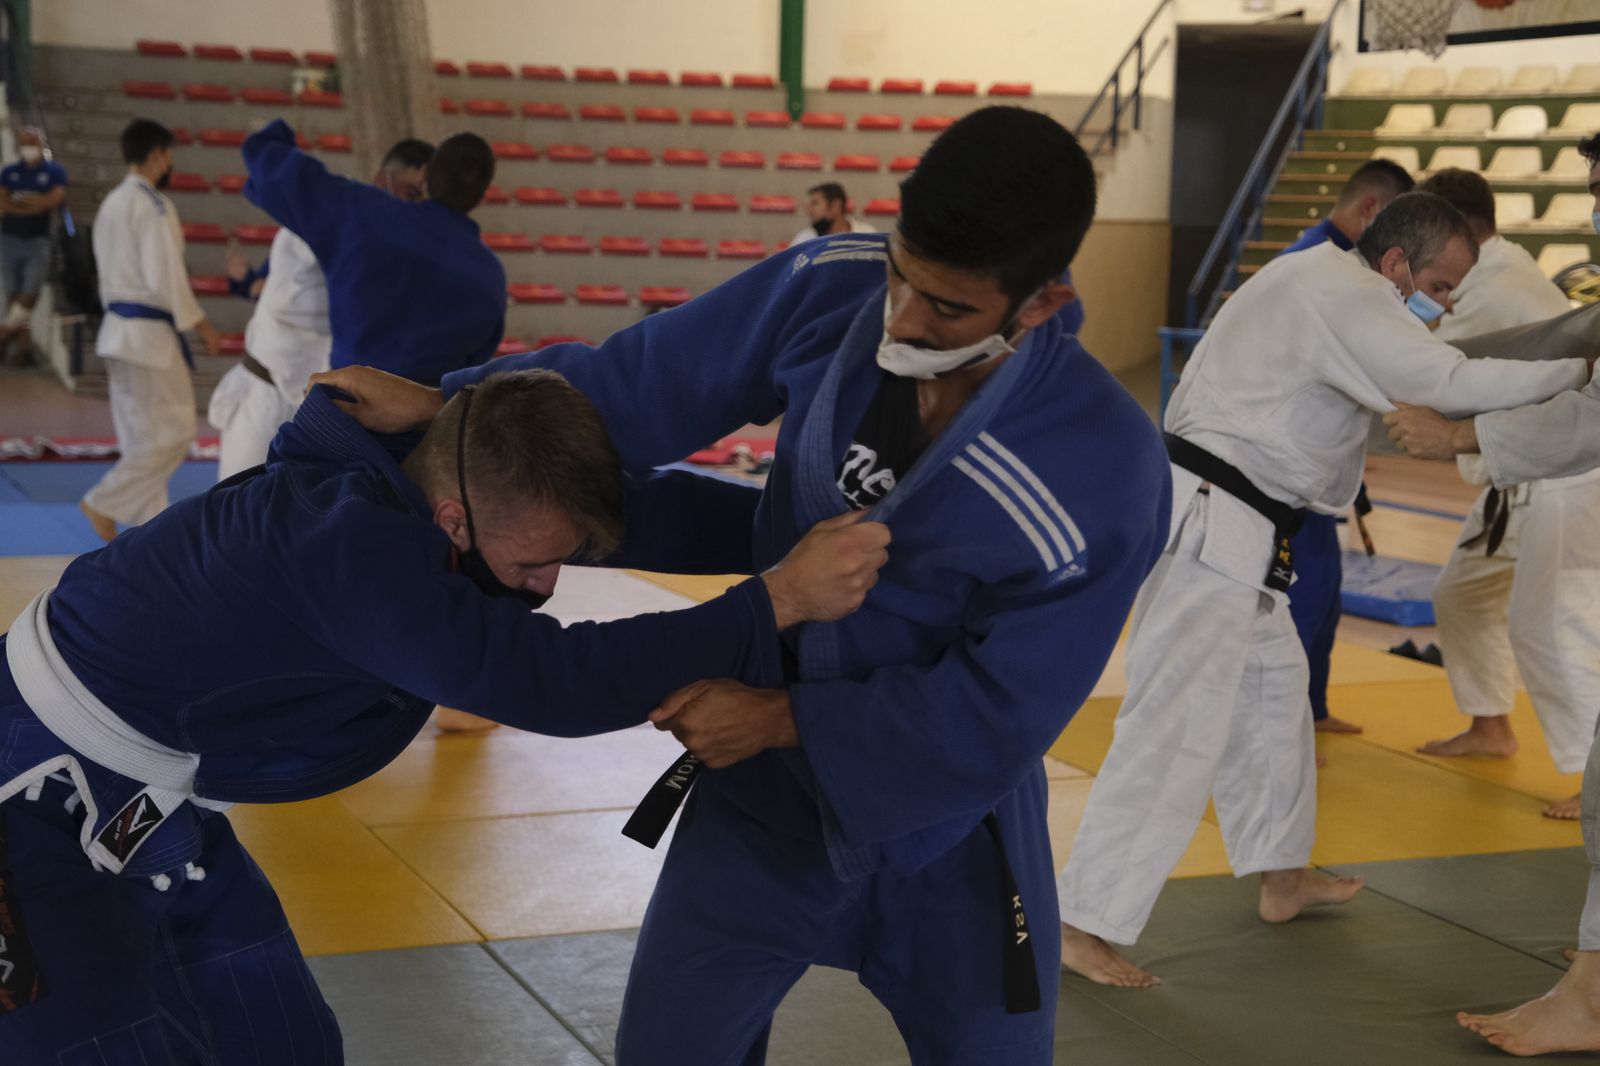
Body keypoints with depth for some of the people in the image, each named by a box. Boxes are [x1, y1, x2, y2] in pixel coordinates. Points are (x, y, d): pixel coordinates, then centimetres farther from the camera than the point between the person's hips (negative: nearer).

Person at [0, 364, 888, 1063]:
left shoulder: (409, 483, -8)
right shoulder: (344, 545, -36)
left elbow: (620, 502, 8)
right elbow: (552, 681, -40)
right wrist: (780, 600, -39)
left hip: (145, 801, 9)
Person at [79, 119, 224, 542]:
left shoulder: (112, 203, 13)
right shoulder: (155, 206, -16)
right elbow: (166, 276, -20)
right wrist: (201, 324, -11)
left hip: (119, 329, 10)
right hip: (150, 332, -10)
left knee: (142, 436, 13)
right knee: (173, 433, -3)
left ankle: (153, 523, 17)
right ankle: (105, 502, -4)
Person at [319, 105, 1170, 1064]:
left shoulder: (1107, 477, -30)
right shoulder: (831, 291, -20)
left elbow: (993, 720, -23)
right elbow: (641, 384, -6)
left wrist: (782, 720, -20)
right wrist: (448, 403, -8)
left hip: (943, 825, -3)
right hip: (767, 786, 3)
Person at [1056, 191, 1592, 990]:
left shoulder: (1314, 281, 17)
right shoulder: (1340, 293, -15)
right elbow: (1451, 382, -22)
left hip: (1218, 525, 11)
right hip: (1207, 526, -11)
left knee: (1272, 687, 22)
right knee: (1175, 730, -11)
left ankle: (1281, 875, 37)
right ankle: (1084, 925, -7)